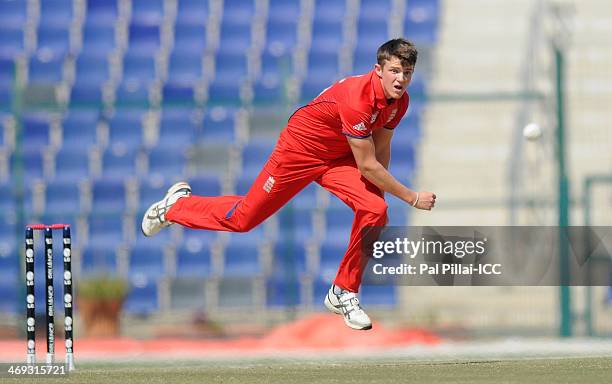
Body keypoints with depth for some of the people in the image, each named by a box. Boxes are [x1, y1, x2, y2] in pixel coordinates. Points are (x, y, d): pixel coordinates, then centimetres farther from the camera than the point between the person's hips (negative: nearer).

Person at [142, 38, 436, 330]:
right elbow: (366, 165, -31)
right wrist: (412, 198, -24)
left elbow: (380, 151, 7)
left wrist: (381, 191, 2)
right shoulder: (358, 97, -37)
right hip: (300, 149, -6)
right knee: (243, 219, 6)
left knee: (374, 209, -18)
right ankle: (177, 205, 35)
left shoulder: (399, 100, -11)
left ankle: (343, 293, -3)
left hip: (338, 157, 6)